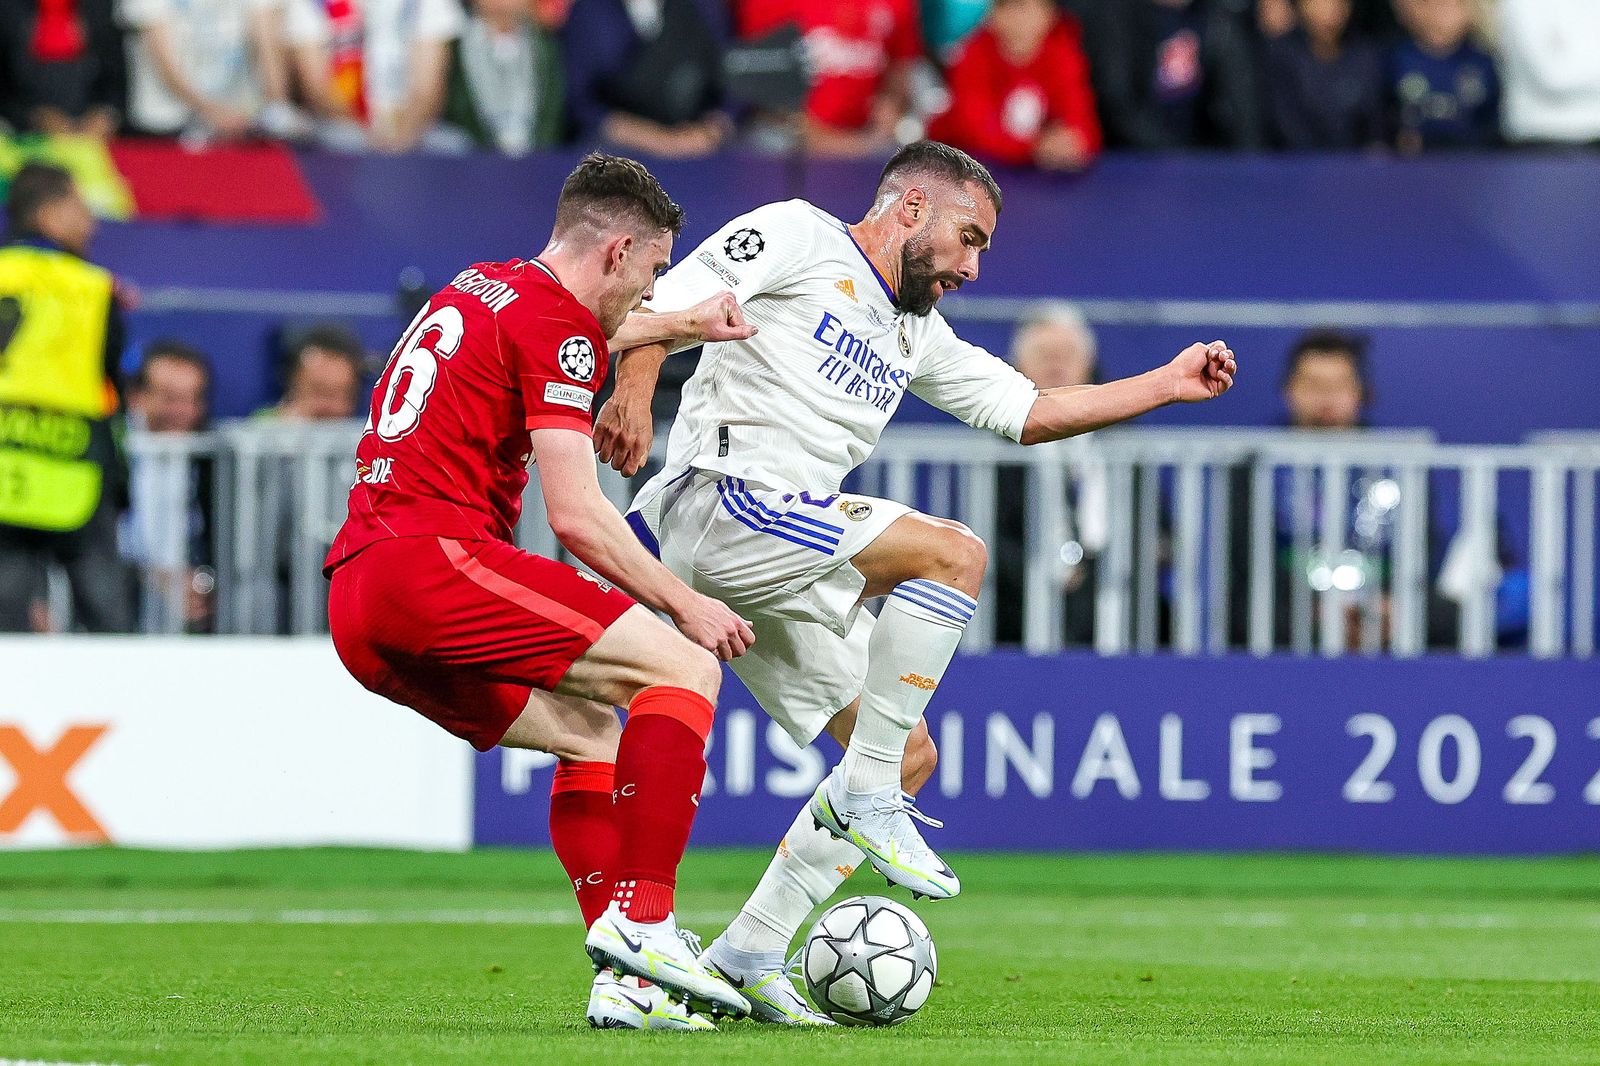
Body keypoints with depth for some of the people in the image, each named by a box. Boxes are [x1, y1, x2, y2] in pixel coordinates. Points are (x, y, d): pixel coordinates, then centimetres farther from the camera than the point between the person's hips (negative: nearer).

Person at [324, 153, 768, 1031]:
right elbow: (576, 515, -11)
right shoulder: (554, 320, -5)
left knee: (596, 728, 19)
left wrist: (680, 325, 53)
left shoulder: (478, 291, 23)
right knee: (685, 669, -9)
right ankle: (642, 920, -19)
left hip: (355, 605, 10)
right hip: (433, 559, -10)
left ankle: (618, 983, 6)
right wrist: (685, 604, -1)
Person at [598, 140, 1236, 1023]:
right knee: (955, 553, -21)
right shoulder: (796, 237, 2)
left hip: (785, 580, 10)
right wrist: (633, 390, -27)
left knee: (910, 757, 6)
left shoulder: (917, 337, 27)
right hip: (720, 497, -10)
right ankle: (864, 794, -17)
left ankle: (744, 960, 6)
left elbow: (1025, 409, 30)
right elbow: (668, 302, -8)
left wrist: (1170, 384, 24)